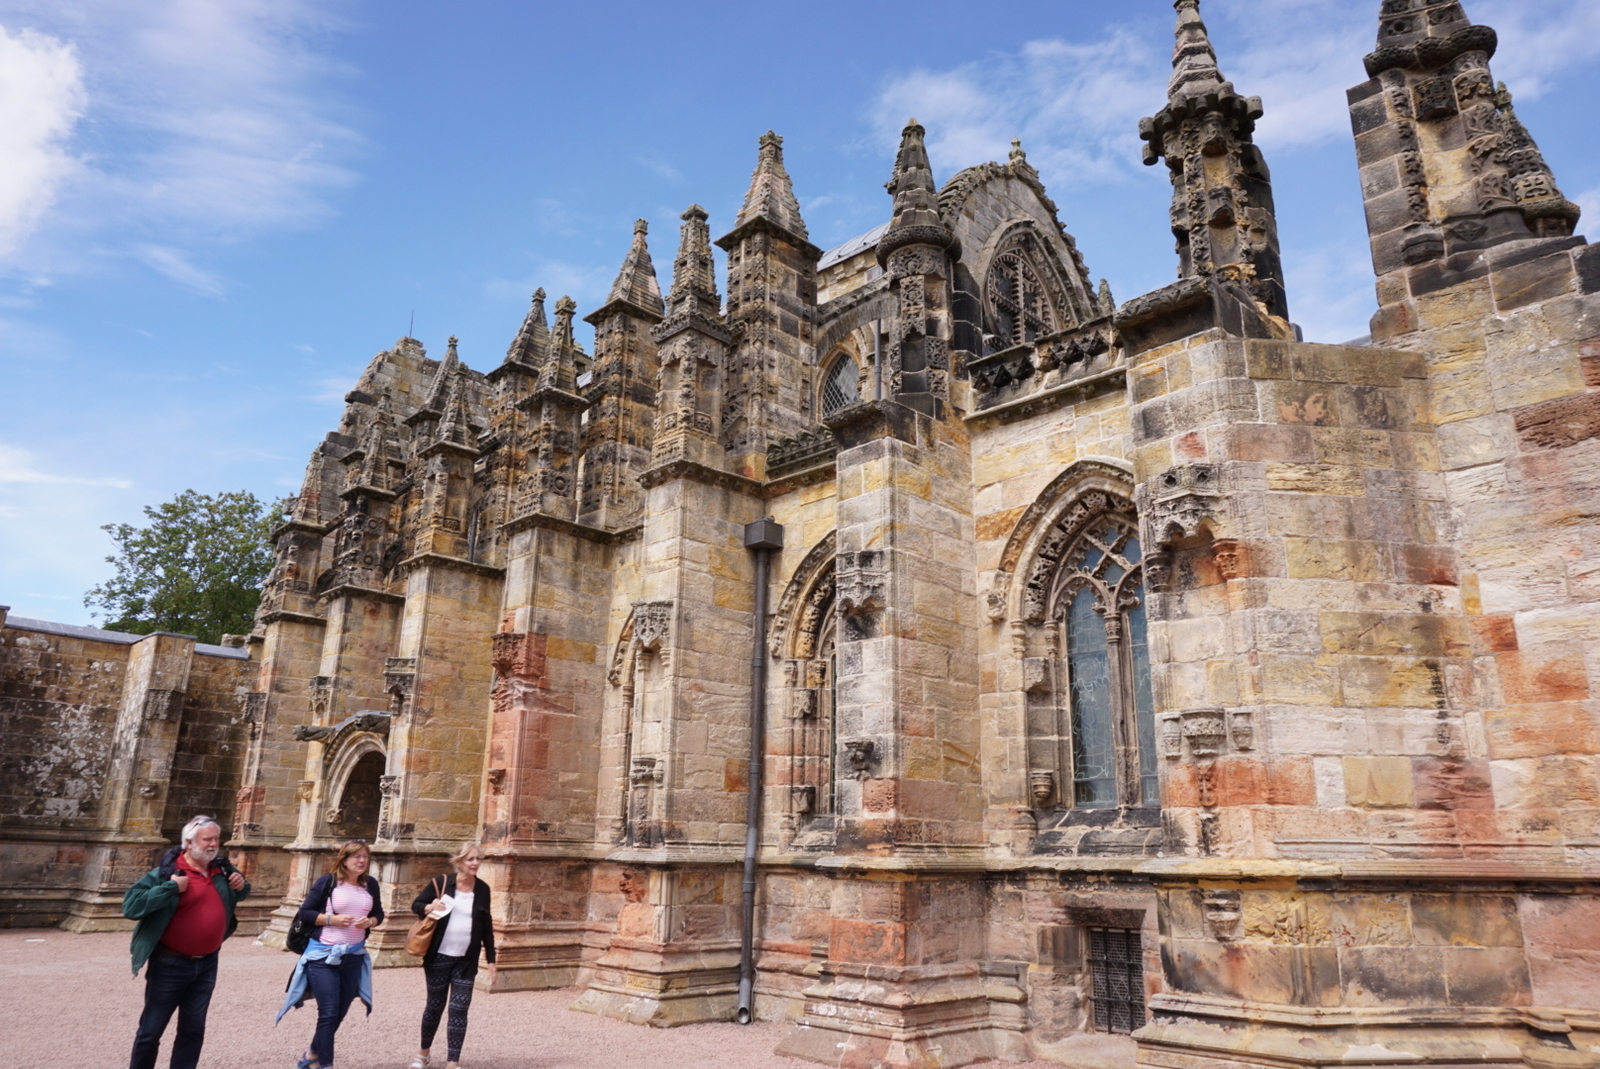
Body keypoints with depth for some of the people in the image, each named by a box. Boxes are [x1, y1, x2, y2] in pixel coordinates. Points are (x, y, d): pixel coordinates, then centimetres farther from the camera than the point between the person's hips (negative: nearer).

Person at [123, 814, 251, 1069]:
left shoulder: (222, 871, 5)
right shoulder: (167, 871, -13)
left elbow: (239, 895, 23)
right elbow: (130, 906, -22)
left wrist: (242, 885, 0)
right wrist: (171, 888, -27)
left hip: (206, 964, 5)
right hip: (171, 964, -5)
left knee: (193, 1030, 13)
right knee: (151, 1031, 8)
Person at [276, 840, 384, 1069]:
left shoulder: (371, 884, 3)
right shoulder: (328, 881, -10)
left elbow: (378, 914, 12)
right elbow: (305, 913, -8)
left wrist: (370, 922, -9)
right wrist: (332, 919, -20)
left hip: (354, 957, 5)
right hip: (323, 956, -5)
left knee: (339, 1014, 14)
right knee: (328, 1014, -6)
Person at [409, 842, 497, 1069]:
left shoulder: (482, 889, 0)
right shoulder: (441, 883, -8)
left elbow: (486, 927, 7)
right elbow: (416, 905, 1)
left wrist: (491, 959, 5)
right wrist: (429, 908, -22)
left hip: (466, 961, 1)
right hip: (439, 957, -1)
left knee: (459, 1009, -3)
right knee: (435, 1005, 12)